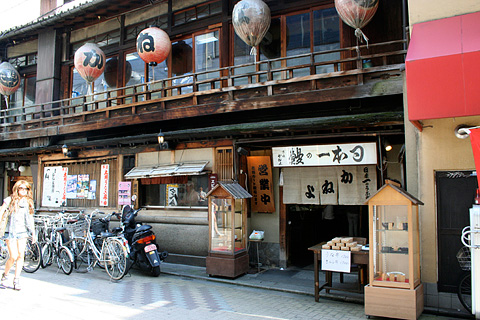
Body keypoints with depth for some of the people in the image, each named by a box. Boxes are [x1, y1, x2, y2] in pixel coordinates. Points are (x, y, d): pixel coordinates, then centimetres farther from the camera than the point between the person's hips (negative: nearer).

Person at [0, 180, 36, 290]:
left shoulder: (28, 202, 9)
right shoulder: (9, 200, -2)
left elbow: (30, 218, 16)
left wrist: (33, 233, 15)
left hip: (22, 232, 3)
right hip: (10, 232, -3)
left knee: (21, 255, -1)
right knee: (13, 256, -7)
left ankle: (16, 279, 11)